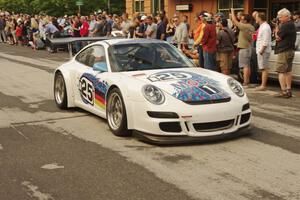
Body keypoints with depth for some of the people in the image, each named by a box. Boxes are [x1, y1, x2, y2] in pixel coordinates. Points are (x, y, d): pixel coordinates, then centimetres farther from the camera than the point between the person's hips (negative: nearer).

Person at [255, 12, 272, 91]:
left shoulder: (265, 27, -16)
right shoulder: (262, 26, 16)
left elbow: (266, 41, -21)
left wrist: (262, 50, -21)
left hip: (263, 51, -10)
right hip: (260, 50, 10)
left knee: (264, 68, -7)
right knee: (263, 69, 12)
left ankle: (263, 85, -5)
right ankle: (263, 84, 18)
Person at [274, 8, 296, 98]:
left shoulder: (285, 25, -18)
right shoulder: (292, 24, 15)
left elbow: (278, 37, -16)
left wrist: (277, 29, -1)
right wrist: (279, 28, 7)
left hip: (284, 51, -10)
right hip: (290, 50, 10)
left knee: (281, 71, -8)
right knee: (288, 71, 14)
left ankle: (284, 91, -12)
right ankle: (288, 90, 18)